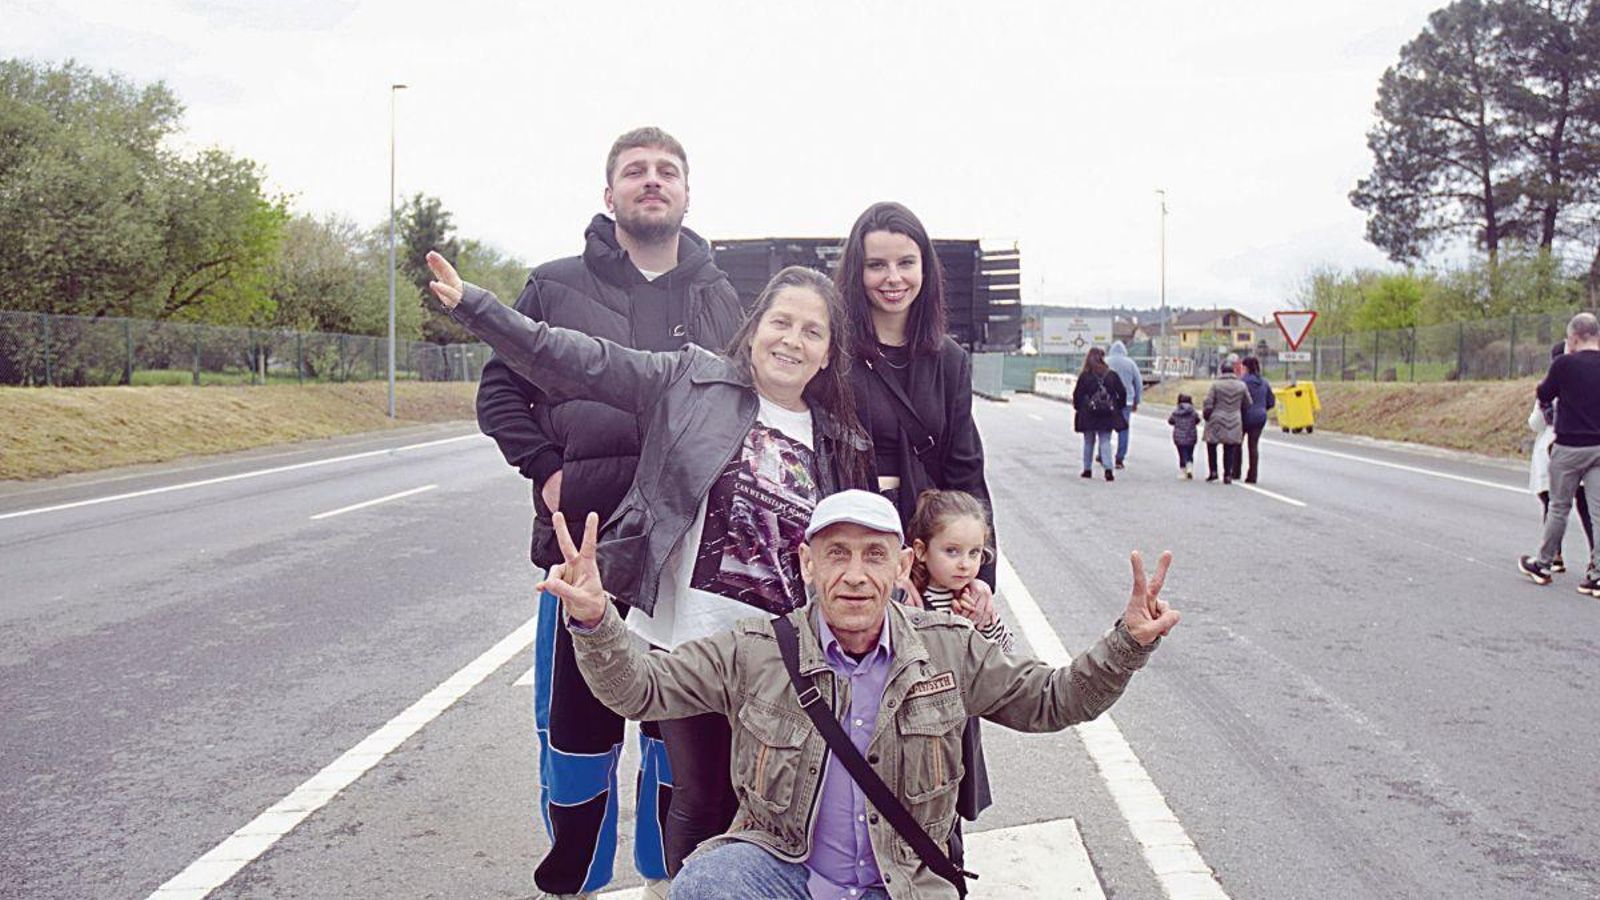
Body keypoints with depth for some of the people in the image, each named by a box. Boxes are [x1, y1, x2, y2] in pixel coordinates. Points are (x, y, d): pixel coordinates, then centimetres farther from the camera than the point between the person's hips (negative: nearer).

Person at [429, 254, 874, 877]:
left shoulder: (840, 446, 9)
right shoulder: (693, 379, 0)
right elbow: (580, 363, -4)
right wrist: (473, 305, -8)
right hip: (687, 642, -2)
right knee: (699, 799, 8)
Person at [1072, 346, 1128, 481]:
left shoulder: (1084, 376, -8)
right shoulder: (1112, 375, -1)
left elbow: (1077, 395, -6)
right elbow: (1122, 393, 2)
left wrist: (1077, 408, 9)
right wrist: (1119, 407, 15)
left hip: (1088, 415, -1)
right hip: (1107, 415, 1)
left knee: (1088, 442, 13)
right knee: (1105, 441, 4)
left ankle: (1087, 469, 18)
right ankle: (1108, 468, -12)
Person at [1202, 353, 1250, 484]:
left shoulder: (1216, 384, -9)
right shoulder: (1241, 385, -1)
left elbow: (1208, 404, -9)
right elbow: (1248, 404, 6)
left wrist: (1206, 415, 7)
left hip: (1217, 421, -2)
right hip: (1234, 423, 2)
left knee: (1211, 446, 16)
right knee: (1230, 449, 8)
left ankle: (1213, 471, 11)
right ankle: (1228, 475, 6)